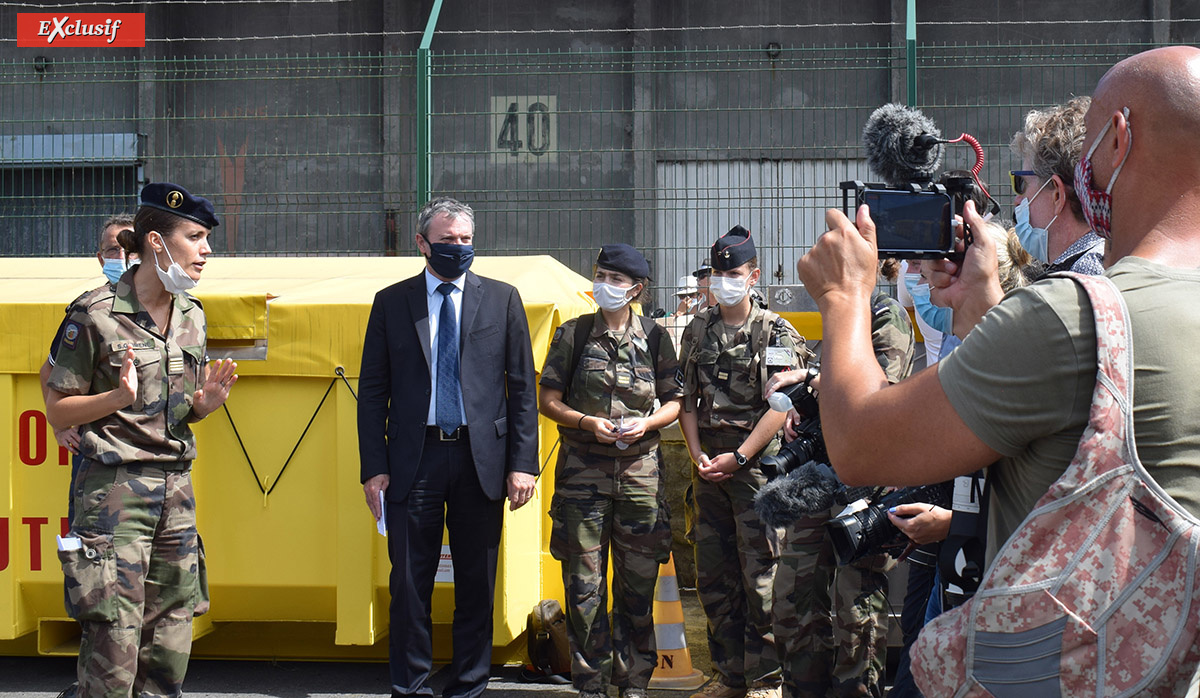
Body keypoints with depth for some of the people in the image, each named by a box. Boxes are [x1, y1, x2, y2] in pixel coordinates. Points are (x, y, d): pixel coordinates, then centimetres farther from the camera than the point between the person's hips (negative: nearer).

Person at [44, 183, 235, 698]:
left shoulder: (191, 316, 11)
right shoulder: (97, 314, -8)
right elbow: (57, 411, -4)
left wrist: (205, 402, -2)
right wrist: (118, 397, -20)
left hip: (176, 487, 6)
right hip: (114, 489, -6)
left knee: (169, 654, 8)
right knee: (113, 647, -7)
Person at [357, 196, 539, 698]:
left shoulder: (502, 299, 7)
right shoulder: (391, 302, 7)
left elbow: (523, 387, 5)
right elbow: (372, 390, 6)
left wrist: (522, 463, -3)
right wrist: (374, 467, -2)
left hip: (481, 458, 1)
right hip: (414, 460, 0)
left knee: (477, 584, 7)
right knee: (410, 583, 3)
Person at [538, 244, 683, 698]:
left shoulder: (654, 339, 6)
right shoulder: (574, 334, 4)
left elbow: (675, 402, 11)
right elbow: (548, 401, 4)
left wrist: (647, 423, -9)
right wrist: (587, 422, -12)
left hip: (640, 469, 1)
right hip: (583, 469, -1)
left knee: (638, 583, 4)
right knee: (584, 585, 1)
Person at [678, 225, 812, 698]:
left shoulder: (774, 332, -2)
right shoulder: (698, 331, 12)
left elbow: (779, 407, -8)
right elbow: (688, 401, 14)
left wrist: (738, 457, -12)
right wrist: (698, 455, 0)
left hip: (756, 463, -5)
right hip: (709, 465, 5)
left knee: (760, 574, -5)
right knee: (712, 575, 9)